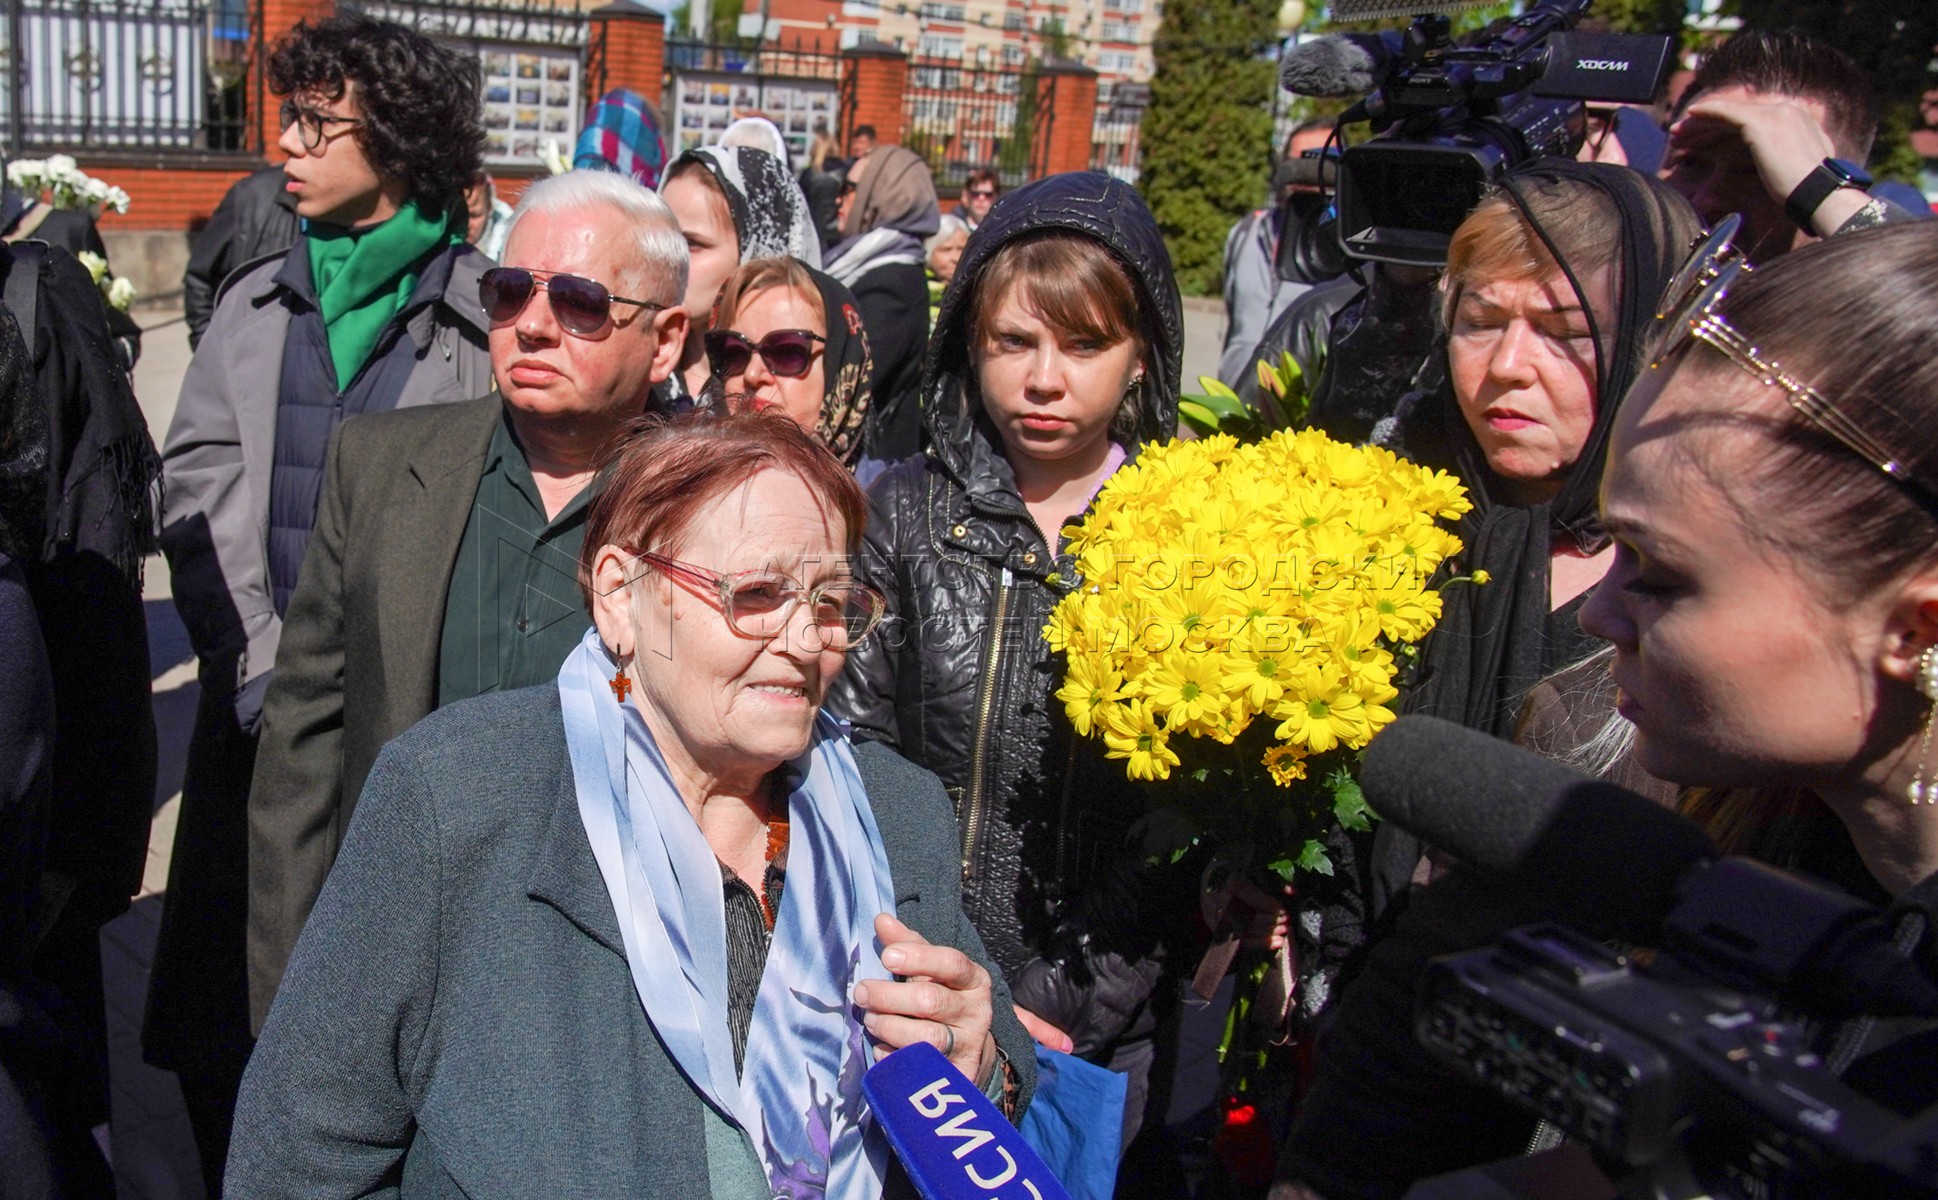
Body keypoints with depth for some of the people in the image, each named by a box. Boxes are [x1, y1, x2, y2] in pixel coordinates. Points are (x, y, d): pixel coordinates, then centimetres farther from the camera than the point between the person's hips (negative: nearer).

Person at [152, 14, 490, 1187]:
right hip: (261, 719, 5)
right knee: (231, 1025, 9)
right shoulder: (258, 304, 13)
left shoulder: (483, 310, -2)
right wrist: (266, 670, -4)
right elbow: (201, 498, 9)